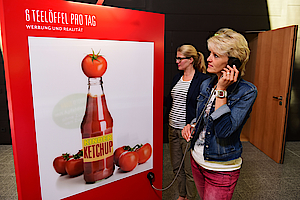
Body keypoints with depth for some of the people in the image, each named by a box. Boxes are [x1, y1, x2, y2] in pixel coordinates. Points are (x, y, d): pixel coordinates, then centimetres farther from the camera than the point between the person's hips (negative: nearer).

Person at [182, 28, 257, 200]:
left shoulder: (247, 91, -19)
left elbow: (223, 130, -29)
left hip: (222, 169, -6)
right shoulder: (206, 85, -1)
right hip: (197, 159, 6)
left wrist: (221, 90, -27)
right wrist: (192, 125, -6)